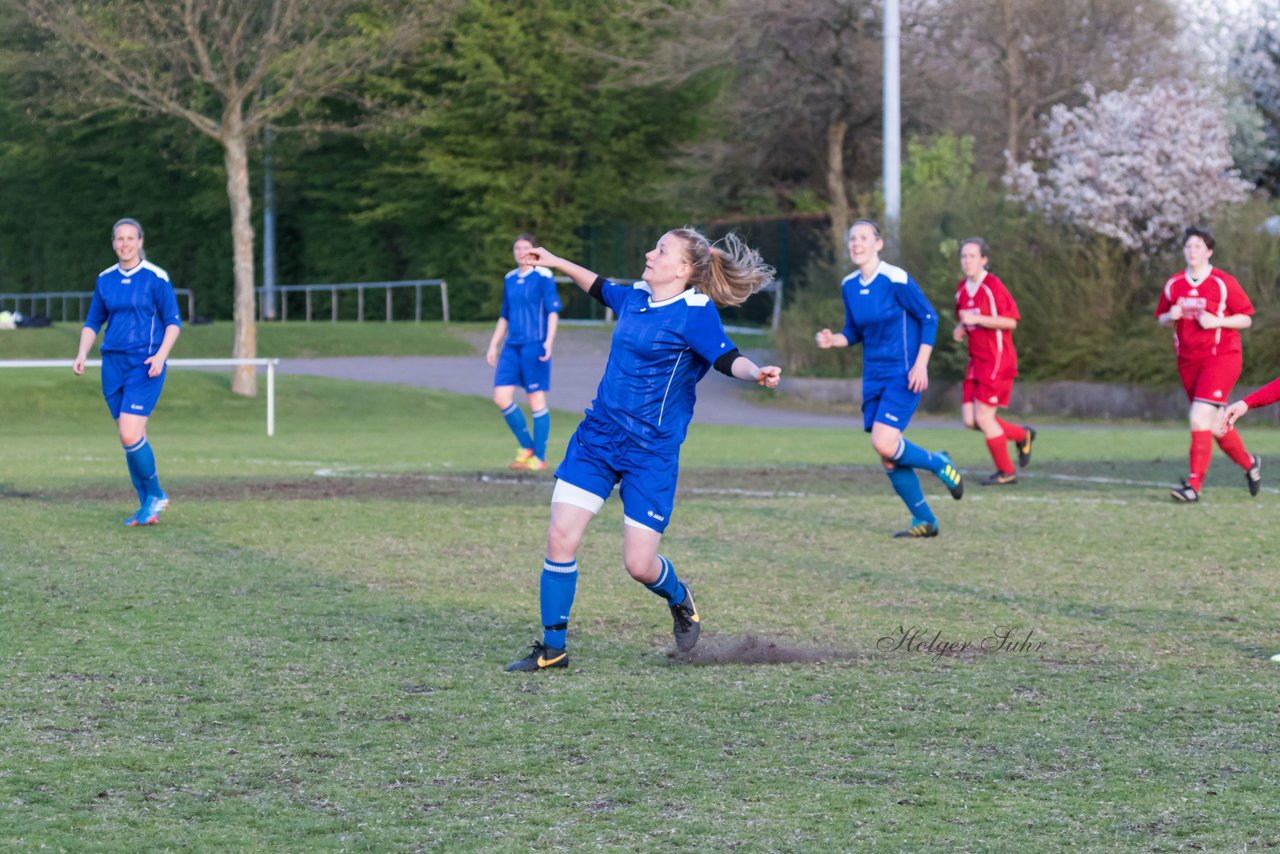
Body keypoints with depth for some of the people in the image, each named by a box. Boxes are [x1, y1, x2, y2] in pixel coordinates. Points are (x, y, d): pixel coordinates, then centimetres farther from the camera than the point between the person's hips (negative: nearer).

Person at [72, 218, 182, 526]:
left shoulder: (156, 278, -5)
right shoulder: (105, 279, 10)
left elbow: (173, 322, -3)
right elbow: (93, 322, 18)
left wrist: (161, 356, -16)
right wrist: (82, 355, 3)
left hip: (145, 365, -5)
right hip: (113, 362, 5)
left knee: (130, 435, -16)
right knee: (129, 438, 4)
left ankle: (155, 495, 3)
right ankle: (148, 507, 12)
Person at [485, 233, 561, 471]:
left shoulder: (543, 277, -5)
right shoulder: (509, 279, 14)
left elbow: (553, 312, -8)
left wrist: (549, 341, -19)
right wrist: (493, 345, 18)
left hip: (534, 344, -6)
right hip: (512, 345, 6)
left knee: (536, 399, -3)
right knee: (501, 397, -2)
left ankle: (539, 457, 5)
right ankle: (527, 447, 13)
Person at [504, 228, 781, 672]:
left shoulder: (694, 312, -12)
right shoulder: (635, 297, 8)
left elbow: (727, 358, -26)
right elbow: (600, 288, 30)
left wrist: (756, 373, -46)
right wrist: (557, 263, 39)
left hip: (651, 453, -6)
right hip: (596, 438, 6)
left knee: (640, 564, -6)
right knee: (560, 537, -4)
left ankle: (679, 599, 32)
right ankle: (552, 648, 9)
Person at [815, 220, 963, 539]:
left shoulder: (896, 279, -15)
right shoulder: (849, 286, 6)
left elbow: (929, 318, -10)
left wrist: (921, 364, -16)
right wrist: (832, 340, -6)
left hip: (903, 373, -7)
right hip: (874, 375, 7)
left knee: (884, 444, -20)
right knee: (887, 457, 3)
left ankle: (938, 463, 8)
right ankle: (924, 520, 16)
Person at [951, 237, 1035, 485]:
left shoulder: (993, 286, -13)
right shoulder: (962, 289, 11)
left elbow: (1011, 321, -18)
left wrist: (976, 319, -22)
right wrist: (960, 330, 5)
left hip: (998, 360, -8)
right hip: (977, 361, 8)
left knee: (983, 417, -8)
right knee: (970, 420, 3)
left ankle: (1005, 472, 8)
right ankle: (1022, 435, 24)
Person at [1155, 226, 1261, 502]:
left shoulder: (1223, 283, -6)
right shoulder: (1173, 285, 7)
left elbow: (1246, 319, -3)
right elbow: (1161, 318, 17)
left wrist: (1216, 321, -18)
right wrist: (1171, 316, -6)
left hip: (1221, 357, -6)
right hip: (1188, 361, 6)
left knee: (1199, 417, -19)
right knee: (1216, 425, 12)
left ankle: (1194, 484, -18)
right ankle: (1249, 463, 36)